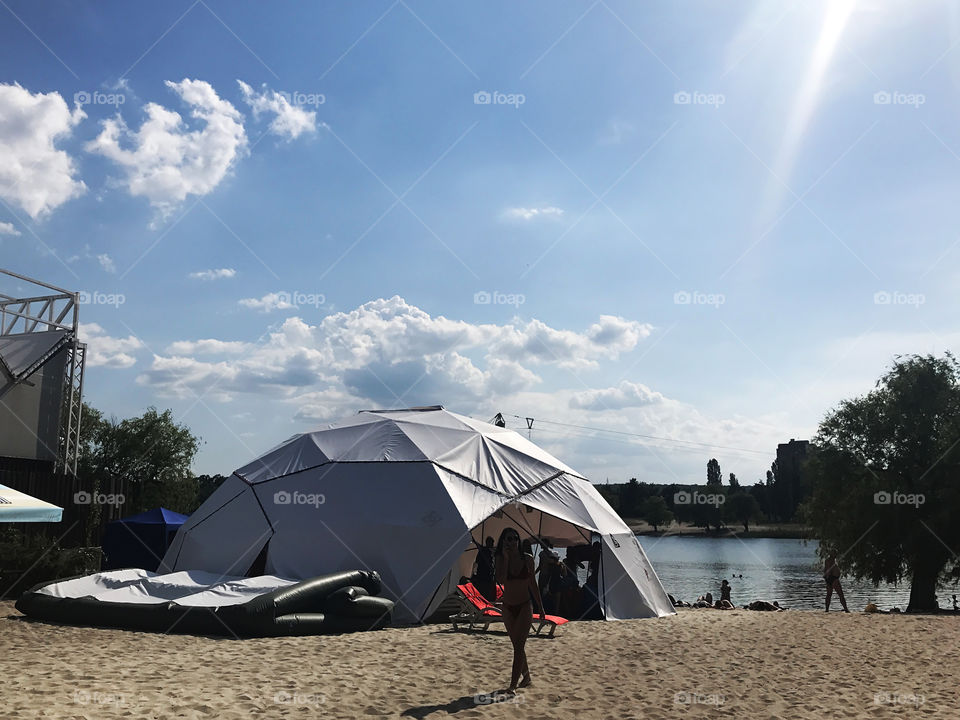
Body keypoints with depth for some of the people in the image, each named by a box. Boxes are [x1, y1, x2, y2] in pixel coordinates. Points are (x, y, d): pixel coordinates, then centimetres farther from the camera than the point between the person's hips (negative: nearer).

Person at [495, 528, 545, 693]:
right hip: (508, 608, 2)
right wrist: (506, 557, -20)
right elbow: (501, 580, -22)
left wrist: (540, 606, 8)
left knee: (519, 645, -12)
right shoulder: (501, 559, -5)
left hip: (524, 607, -2)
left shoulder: (527, 559, -4)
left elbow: (533, 584, 5)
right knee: (517, 646, 13)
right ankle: (526, 677, 31)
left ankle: (513, 685, -13)